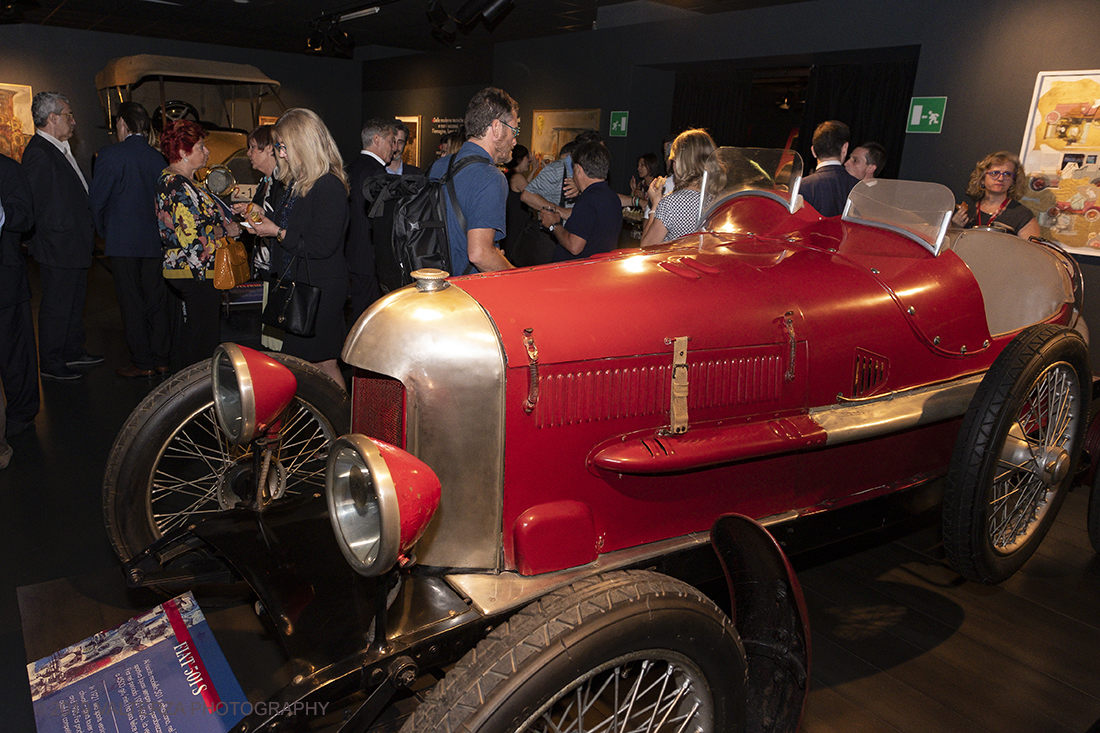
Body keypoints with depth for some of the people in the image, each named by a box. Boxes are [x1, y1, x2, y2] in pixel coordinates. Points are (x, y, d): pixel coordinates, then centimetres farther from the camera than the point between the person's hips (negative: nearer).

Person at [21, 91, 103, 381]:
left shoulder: (61, 149, 15)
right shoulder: (39, 153, -17)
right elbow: (33, 203, -20)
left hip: (76, 245, 10)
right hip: (58, 247, -10)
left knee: (75, 299, 19)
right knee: (56, 307, 0)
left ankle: (74, 351, 33)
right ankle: (50, 364, 11)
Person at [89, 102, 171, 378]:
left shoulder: (110, 155, -8)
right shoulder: (158, 157, 5)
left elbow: (96, 199, -6)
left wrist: (104, 230, 9)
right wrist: (158, 228, 17)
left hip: (123, 241, -5)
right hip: (156, 241, 5)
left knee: (131, 303, 2)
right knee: (157, 300, 10)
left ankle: (142, 362, 6)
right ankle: (161, 359, 16)